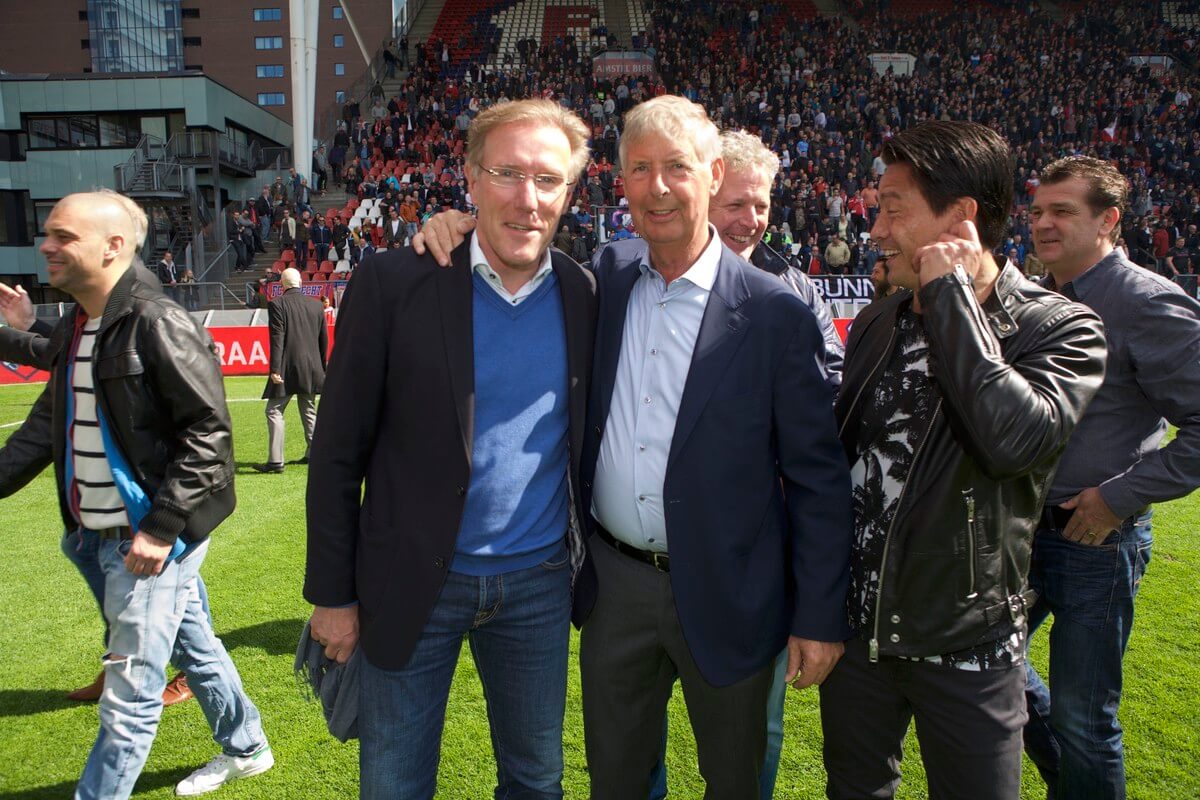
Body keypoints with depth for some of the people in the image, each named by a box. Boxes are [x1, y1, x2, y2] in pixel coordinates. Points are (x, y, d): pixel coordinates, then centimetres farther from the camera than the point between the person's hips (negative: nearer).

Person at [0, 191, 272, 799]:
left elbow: (209, 433, -21)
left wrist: (161, 527, -23)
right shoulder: (72, 329, 10)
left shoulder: (158, 324, -18)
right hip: (106, 536, 9)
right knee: (193, 647, 23)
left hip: (154, 538, -9)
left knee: (130, 693, 1)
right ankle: (245, 749, 42)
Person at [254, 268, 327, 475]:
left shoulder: (277, 304, -7)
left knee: (274, 411, -1)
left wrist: (275, 369, -13)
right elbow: (324, 339, 11)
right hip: (311, 367, 5)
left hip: (287, 367, -5)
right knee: (309, 411, 17)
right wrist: (320, 367, 20)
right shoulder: (316, 304, 7)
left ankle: (275, 461, -7)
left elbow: (277, 339, -13)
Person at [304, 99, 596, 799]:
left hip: (540, 585, 2)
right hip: (412, 586, -2)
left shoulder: (587, 298, -2)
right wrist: (333, 593, -4)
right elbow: (338, 451, -7)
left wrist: (593, 569, 9)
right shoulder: (395, 283, -11)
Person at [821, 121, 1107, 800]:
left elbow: (1016, 438, -32)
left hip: (966, 646, -4)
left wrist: (950, 294, -24)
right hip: (856, 629, 5)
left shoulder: (1061, 329, -12)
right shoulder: (876, 324, 3)